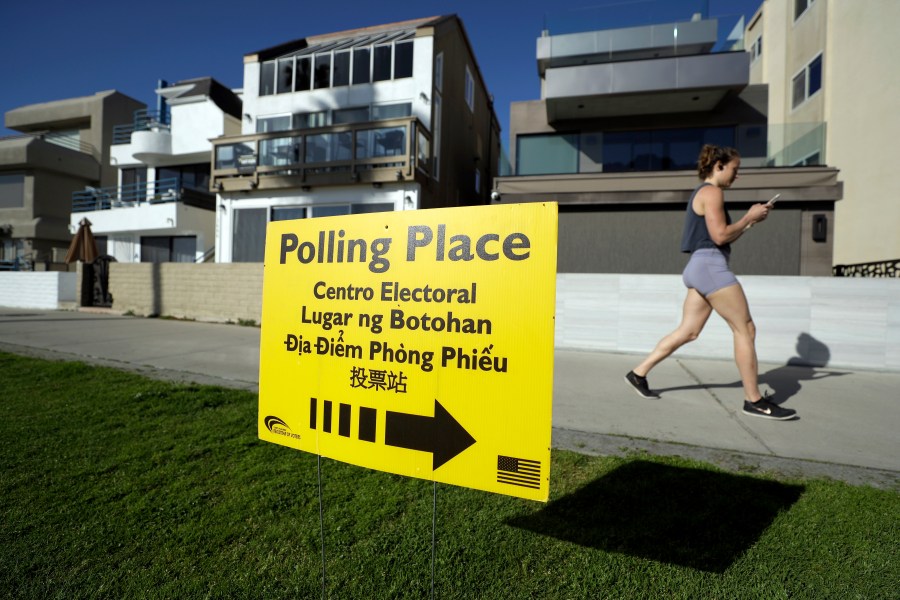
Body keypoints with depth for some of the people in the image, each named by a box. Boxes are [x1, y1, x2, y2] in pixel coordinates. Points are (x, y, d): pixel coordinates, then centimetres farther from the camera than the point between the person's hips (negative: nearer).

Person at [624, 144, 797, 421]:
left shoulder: (703, 193, 24)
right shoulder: (712, 192, -6)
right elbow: (720, 236, -15)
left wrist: (750, 220, 16)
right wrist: (749, 217, -2)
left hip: (701, 267, 10)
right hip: (710, 266, -10)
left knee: (688, 332, 9)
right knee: (745, 329, -4)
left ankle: (638, 373, 11)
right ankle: (754, 400, 4)